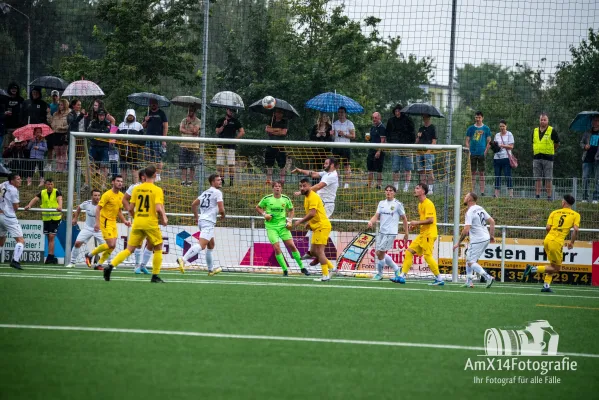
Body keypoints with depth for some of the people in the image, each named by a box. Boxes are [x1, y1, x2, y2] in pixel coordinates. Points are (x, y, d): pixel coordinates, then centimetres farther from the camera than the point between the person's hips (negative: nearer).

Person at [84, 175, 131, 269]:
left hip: (113, 222, 8)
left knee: (113, 246, 1)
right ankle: (90, 255, 4)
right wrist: (97, 222, -24)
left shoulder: (121, 195, 8)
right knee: (111, 245, -14)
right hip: (105, 222, -8)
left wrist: (124, 221, 8)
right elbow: (98, 208, -16)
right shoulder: (107, 195, -14)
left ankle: (99, 264, 12)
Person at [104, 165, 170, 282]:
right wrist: (164, 219, 0)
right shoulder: (157, 190, -6)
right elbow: (158, 208, -17)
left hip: (137, 223, 4)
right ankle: (155, 276, 10)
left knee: (129, 249, 6)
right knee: (158, 248, 14)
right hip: (151, 223, -4)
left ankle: (110, 266, -12)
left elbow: (130, 209, 7)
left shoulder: (137, 189, 7)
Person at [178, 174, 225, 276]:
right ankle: (183, 259, -38)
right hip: (208, 222, -10)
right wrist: (223, 215, 9)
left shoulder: (205, 192, 19)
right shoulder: (217, 192, -5)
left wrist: (196, 217, 33)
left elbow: (193, 204, 24)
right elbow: (221, 209, -13)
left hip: (201, 220, 10)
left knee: (211, 245, 22)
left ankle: (211, 269, 28)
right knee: (201, 245, -21)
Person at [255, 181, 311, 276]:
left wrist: (289, 220, 4)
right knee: (277, 248, -11)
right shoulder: (267, 199, -4)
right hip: (271, 226, -1)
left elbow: (291, 210, 17)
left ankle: (302, 267, 8)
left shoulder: (286, 199, 1)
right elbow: (258, 207, 10)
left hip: (283, 225, 1)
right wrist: (264, 214, -7)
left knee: (291, 245, -4)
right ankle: (285, 270, 1)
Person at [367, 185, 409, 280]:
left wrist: (406, 233, 3)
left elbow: (404, 219, 2)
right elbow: (376, 216, 6)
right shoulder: (381, 203, 11)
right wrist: (371, 222, -16)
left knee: (380, 253, -10)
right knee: (379, 253, 7)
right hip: (381, 232, 6)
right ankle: (396, 268, 23)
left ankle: (379, 274, 6)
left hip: (390, 233, -6)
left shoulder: (398, 204, -4)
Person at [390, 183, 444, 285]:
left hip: (429, 234, -10)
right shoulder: (420, 204, 16)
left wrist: (417, 223, -16)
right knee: (409, 252, 4)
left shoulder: (428, 204, -14)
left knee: (427, 256, -11)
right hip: (422, 234, 10)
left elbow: (430, 220, -21)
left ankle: (439, 279, -3)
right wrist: (415, 225, 9)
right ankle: (402, 276, 5)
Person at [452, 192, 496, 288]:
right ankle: (469, 282, 20)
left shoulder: (469, 213, -16)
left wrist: (458, 243, -14)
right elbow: (492, 221, 13)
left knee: (471, 262, -6)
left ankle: (488, 277, -20)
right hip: (486, 238, 9)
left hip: (477, 240, -9)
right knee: (468, 258, 20)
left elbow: (466, 230, -22)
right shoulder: (480, 209, 11)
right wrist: (492, 235, 19)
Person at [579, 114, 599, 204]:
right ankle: (585, 198, 4)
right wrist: (584, 146, -3)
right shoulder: (587, 134, 11)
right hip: (587, 159, 2)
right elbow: (581, 143, 18)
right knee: (585, 178, -1)